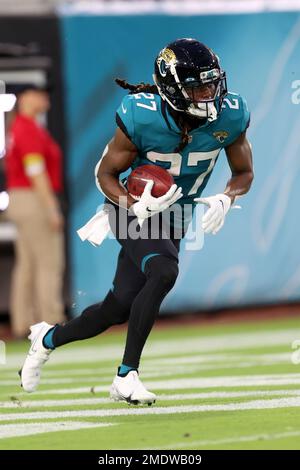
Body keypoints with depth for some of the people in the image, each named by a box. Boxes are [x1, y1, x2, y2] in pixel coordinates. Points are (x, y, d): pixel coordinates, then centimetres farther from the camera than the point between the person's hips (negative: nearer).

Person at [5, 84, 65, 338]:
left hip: (19, 200, 10)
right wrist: (52, 210, -23)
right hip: (35, 201, -10)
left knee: (27, 264, 10)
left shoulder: (18, 129, 16)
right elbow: (36, 172, -22)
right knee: (49, 262, -9)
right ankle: (52, 323, -10)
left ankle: (23, 324, 10)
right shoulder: (30, 129, -16)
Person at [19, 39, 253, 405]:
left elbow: (244, 173, 0)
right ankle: (126, 376, -21)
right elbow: (105, 173, -12)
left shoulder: (229, 116, -17)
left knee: (118, 310, 3)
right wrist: (138, 208, -30)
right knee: (163, 273, -31)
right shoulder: (141, 118, -26)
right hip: (133, 209, -5)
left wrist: (225, 199, -22)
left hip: (172, 222, 5)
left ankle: (49, 338, 33)